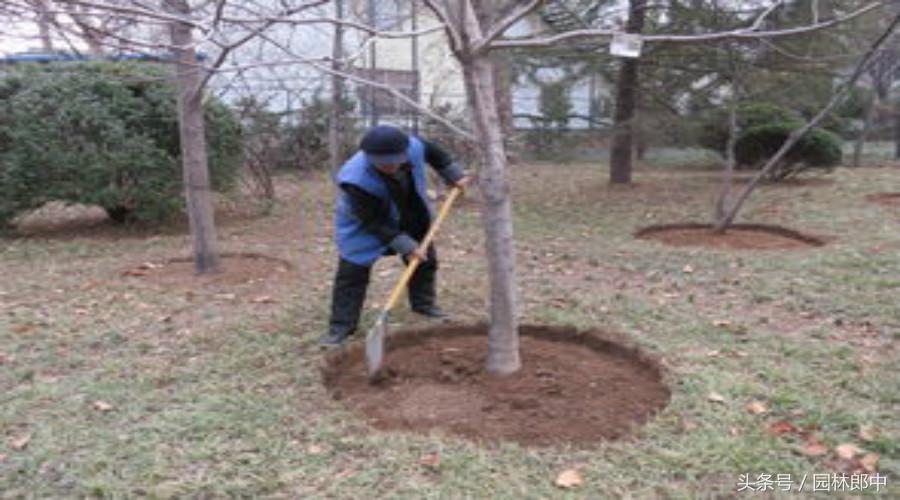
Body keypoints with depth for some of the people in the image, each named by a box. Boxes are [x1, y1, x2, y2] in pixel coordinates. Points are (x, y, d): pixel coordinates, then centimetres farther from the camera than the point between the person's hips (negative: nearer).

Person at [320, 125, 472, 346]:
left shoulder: (413, 146, -30)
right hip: (363, 225, -5)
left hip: (409, 217, 5)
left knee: (425, 259, 13)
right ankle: (341, 326, 0)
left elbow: (434, 152, -2)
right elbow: (375, 223, -33)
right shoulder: (356, 180, -42)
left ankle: (424, 303, 35)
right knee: (352, 272, -9)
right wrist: (407, 246, -32)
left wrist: (455, 175, -1)